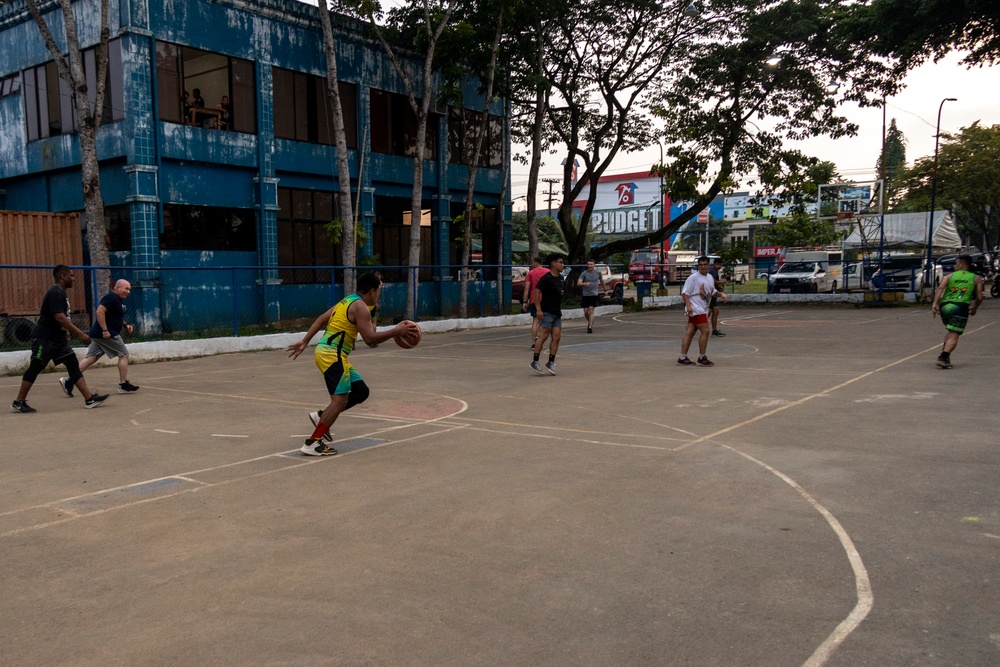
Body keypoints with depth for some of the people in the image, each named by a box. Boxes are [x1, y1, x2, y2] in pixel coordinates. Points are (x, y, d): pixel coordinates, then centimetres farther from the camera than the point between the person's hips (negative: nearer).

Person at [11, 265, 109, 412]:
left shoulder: (61, 293, 13)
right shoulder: (55, 293, -18)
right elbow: (60, 318, -27)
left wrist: (67, 332, 23)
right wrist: (80, 334, -28)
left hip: (58, 339, 10)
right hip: (44, 338, -10)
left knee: (73, 365, 1)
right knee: (35, 368, -2)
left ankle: (89, 399, -3)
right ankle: (18, 402, 10)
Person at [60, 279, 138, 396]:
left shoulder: (119, 300, 18)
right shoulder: (111, 297, -13)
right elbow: (100, 312, -23)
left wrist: (125, 325, 14)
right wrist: (105, 330, -25)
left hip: (99, 334, 10)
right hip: (107, 335, -10)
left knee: (91, 358, 7)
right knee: (124, 355, -1)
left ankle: (69, 380, 3)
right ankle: (123, 385, 5)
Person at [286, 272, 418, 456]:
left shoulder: (349, 301, 17)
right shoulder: (360, 306, -12)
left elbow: (321, 319, 16)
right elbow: (370, 338, -20)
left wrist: (304, 341, 17)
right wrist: (397, 331, -14)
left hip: (328, 352, 10)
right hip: (332, 354, -10)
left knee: (361, 391, 13)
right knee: (340, 400, -11)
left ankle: (322, 416, 17)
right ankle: (312, 443, -9)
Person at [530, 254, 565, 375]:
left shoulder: (560, 278, 13)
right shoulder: (546, 278, -12)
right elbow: (536, 291, -17)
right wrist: (538, 309, -22)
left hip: (557, 313, 8)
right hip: (546, 312, -8)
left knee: (556, 337, 2)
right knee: (543, 336, -8)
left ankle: (551, 363, 8)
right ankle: (535, 362, -1)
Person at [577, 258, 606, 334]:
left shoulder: (598, 273, 3)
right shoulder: (584, 273, -3)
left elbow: (601, 280, 23)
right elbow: (578, 283, -14)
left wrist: (604, 288, 37)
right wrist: (585, 283, -33)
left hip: (594, 294, -1)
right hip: (585, 295, 1)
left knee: (591, 310, -12)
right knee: (586, 312, 5)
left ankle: (590, 327, -12)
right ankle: (590, 322, 34)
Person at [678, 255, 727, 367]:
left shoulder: (710, 277, 15)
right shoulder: (693, 277, -10)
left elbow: (712, 291, 26)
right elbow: (685, 292, -14)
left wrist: (720, 294, 7)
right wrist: (688, 305, -25)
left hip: (702, 309, 8)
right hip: (696, 309, -8)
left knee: (690, 333, 8)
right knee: (705, 331, -11)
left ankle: (682, 358, 10)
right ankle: (702, 358, -2)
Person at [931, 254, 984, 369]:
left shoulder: (950, 276, 16)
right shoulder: (976, 278, 16)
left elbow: (940, 288, -3)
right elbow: (979, 297, 9)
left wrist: (935, 303, -12)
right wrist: (975, 308, 28)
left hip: (944, 306, 3)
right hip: (961, 306, -3)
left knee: (949, 331, 26)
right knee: (954, 336, -6)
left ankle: (944, 352, 14)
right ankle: (943, 357, -25)